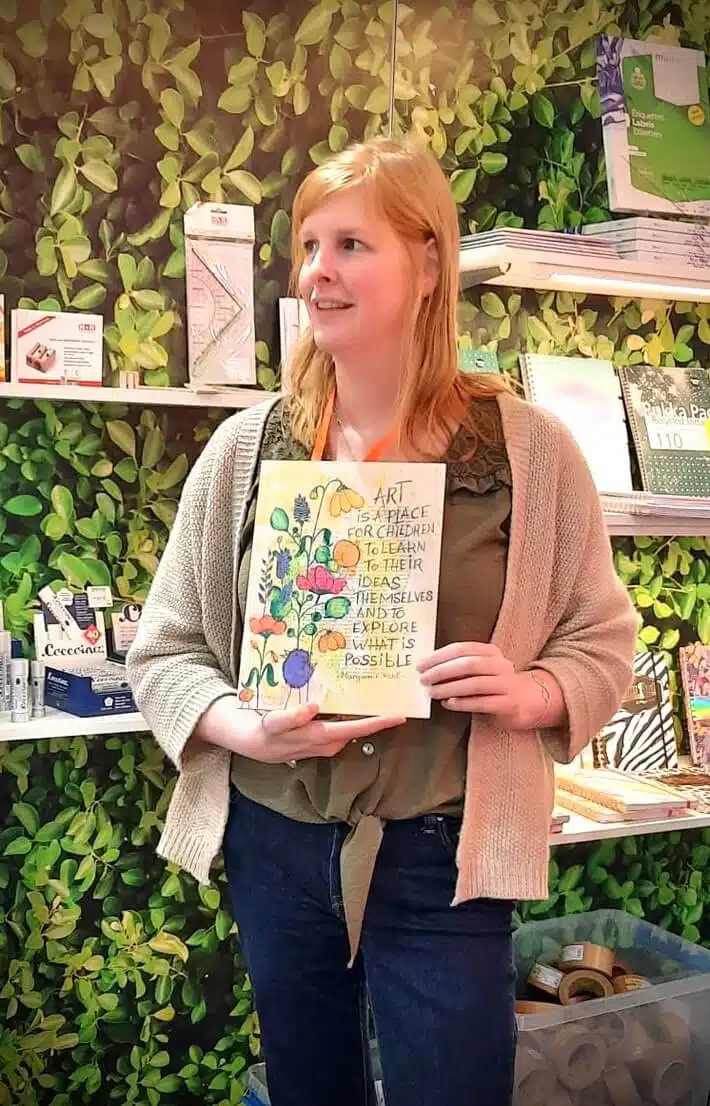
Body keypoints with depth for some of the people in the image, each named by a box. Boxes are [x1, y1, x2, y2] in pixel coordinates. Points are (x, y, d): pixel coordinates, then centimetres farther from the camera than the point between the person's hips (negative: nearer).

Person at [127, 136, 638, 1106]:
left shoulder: (527, 448, -7)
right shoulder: (245, 448, -2)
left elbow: (602, 642, 1)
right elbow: (164, 651, 2)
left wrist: (529, 692, -19)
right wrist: (244, 728, -17)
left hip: (444, 856, -2)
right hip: (277, 845, 3)